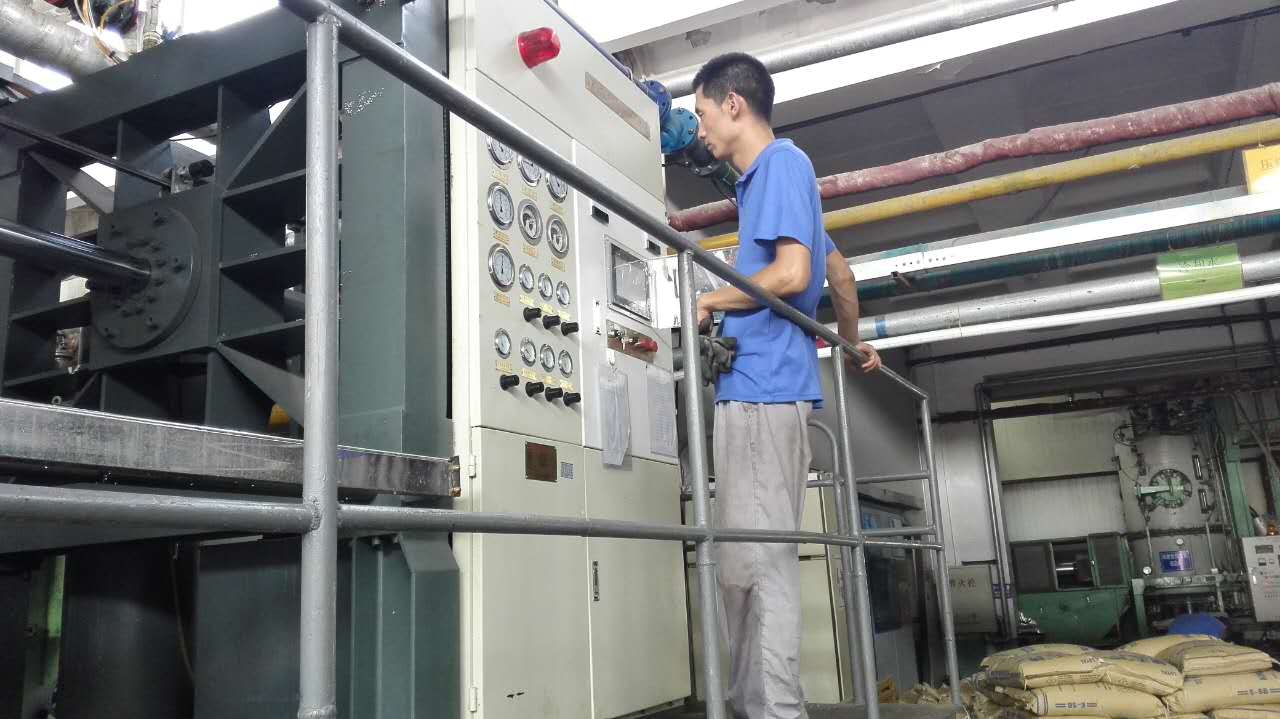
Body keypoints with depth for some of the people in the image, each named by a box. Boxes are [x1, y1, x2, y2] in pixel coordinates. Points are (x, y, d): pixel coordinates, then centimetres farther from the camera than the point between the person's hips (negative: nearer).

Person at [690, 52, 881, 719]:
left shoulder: (782, 162, -5)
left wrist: (713, 300, -3)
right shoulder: (769, 176, 24)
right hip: (761, 389, 10)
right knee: (747, 561, 11)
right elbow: (839, 272, 31)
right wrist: (851, 342, 43)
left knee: (758, 562, -9)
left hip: (761, 392, -10)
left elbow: (791, 273, -17)